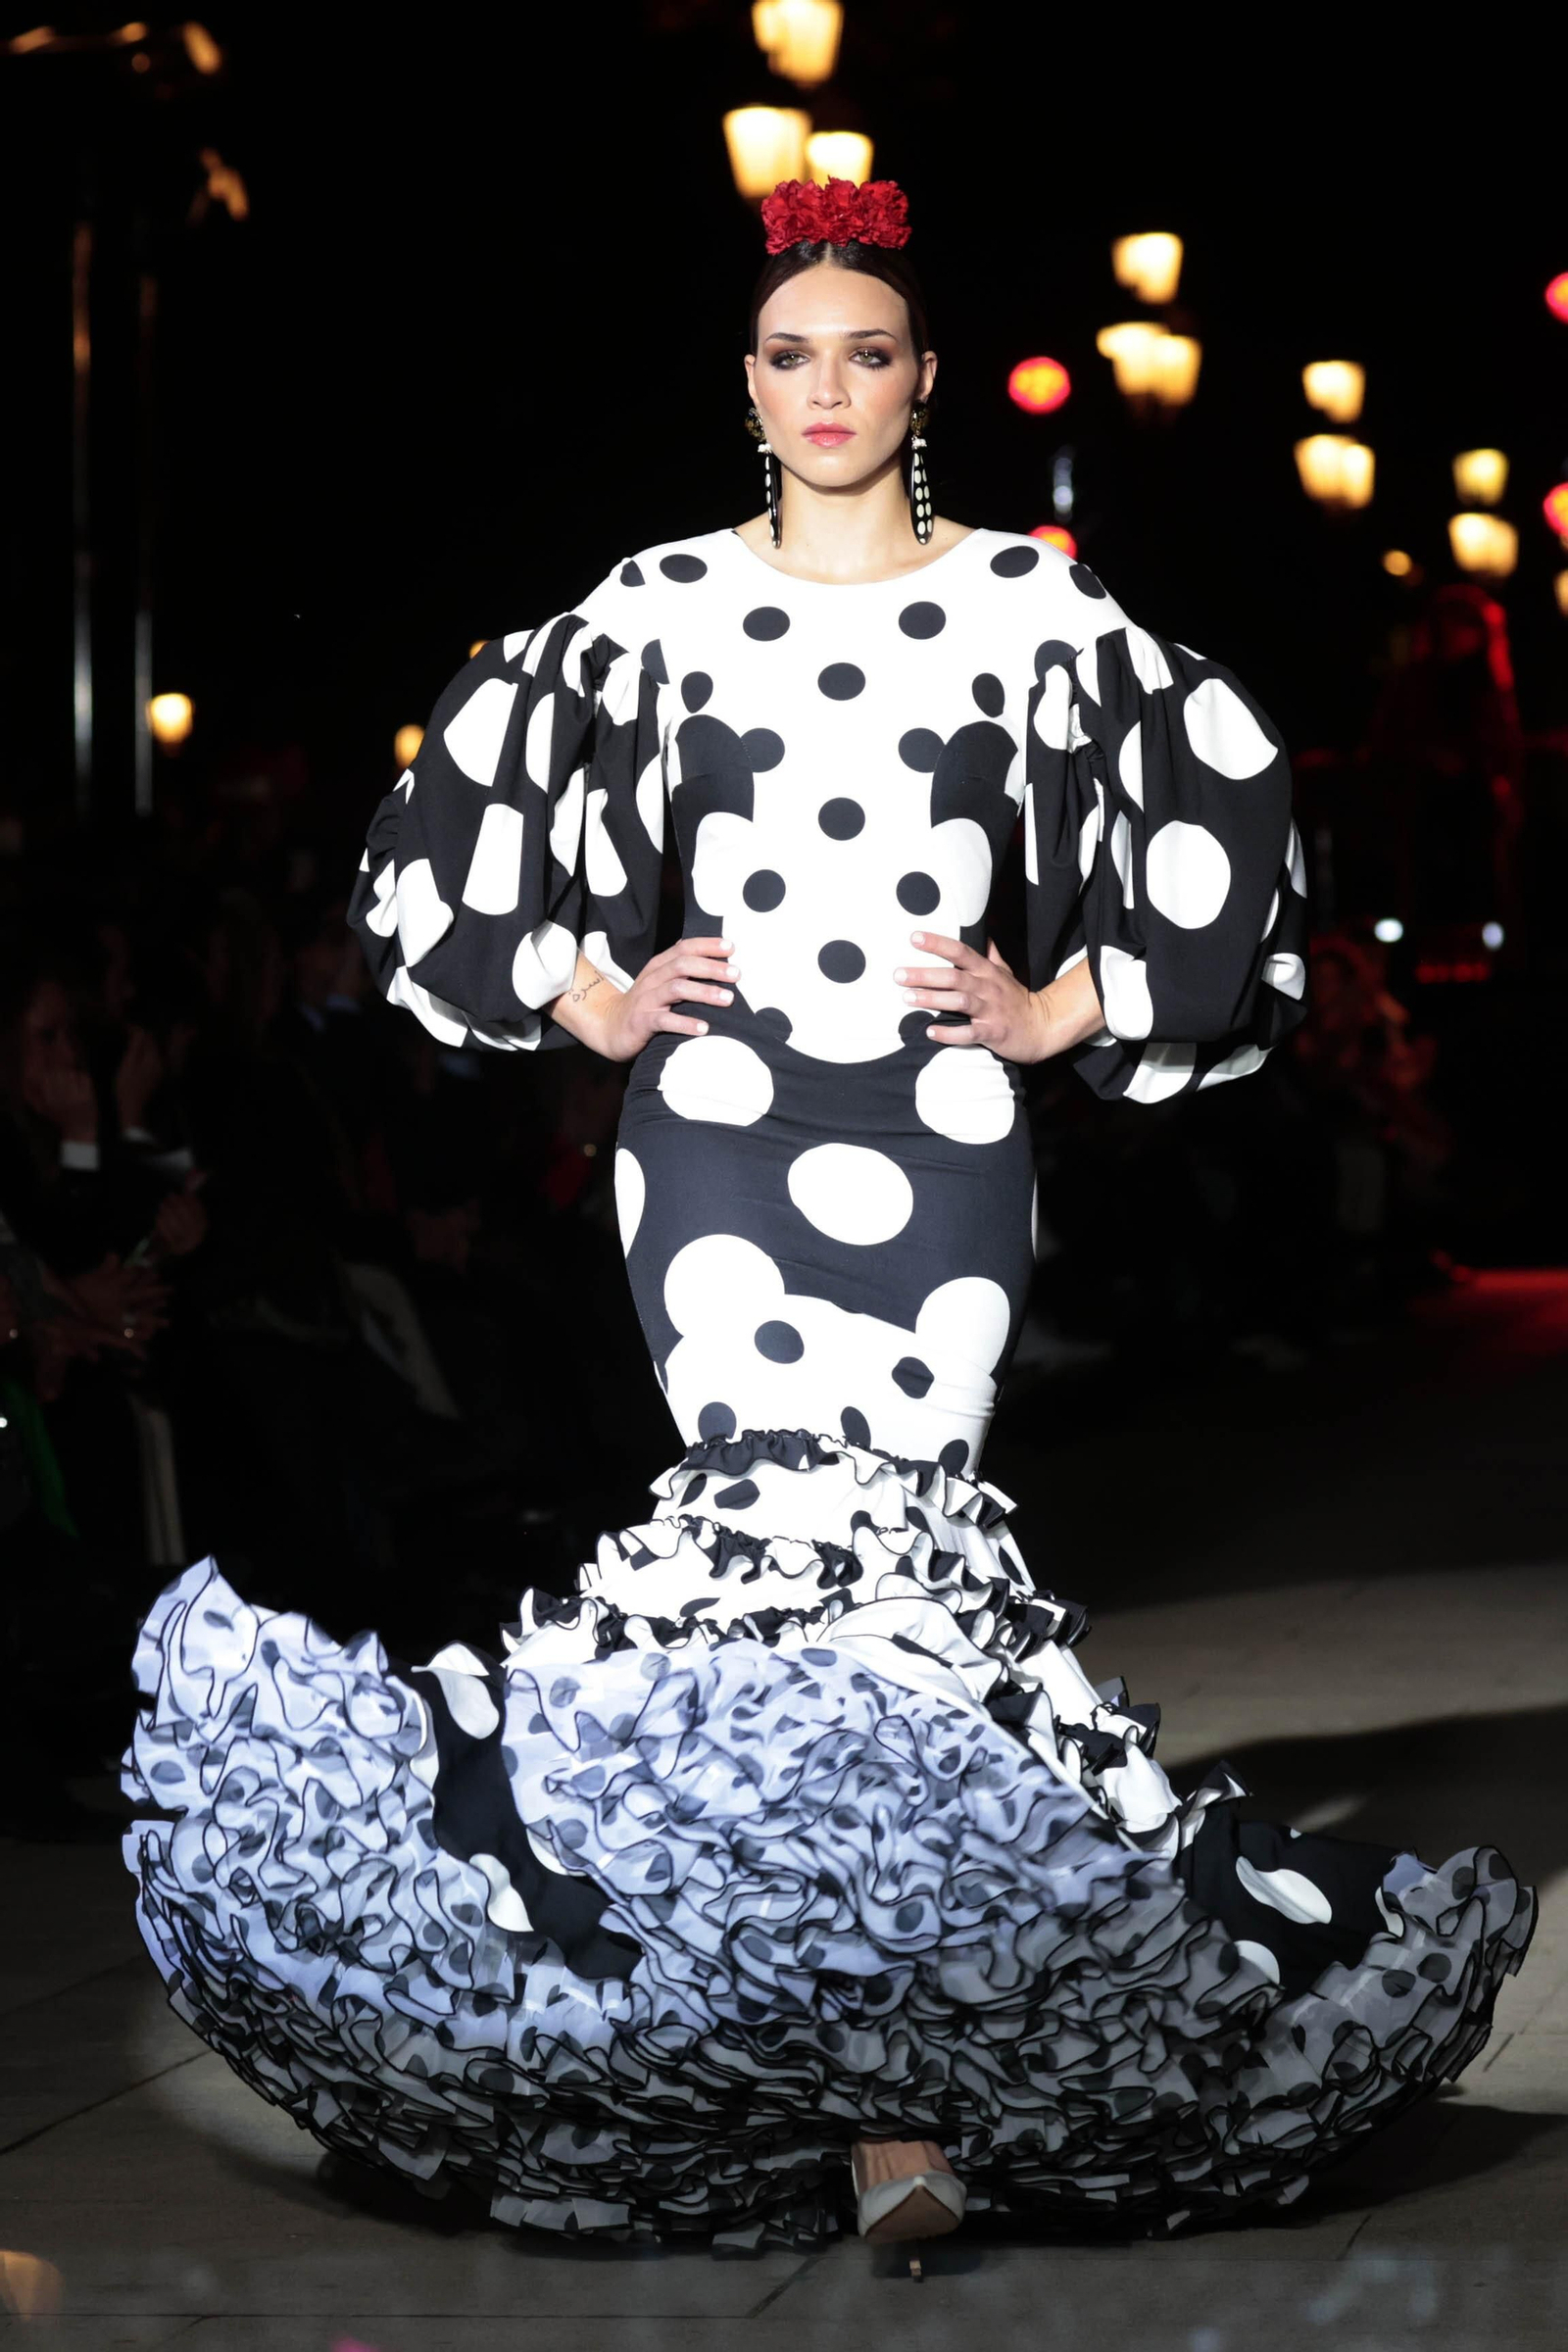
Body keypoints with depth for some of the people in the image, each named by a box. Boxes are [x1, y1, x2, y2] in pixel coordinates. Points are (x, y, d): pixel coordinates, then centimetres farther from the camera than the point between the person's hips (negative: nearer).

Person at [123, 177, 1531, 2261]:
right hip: (717, 1122, 1)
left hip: (938, 1131, 0)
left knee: (883, 1514, -14)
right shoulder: (662, 609, 10)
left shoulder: (1033, 608, 7)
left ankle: (902, 2057, -6)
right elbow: (458, 805, 20)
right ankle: (888, 2105, -9)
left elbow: (1231, 819, 11)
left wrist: (1069, 1011, 5)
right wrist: (582, 997, 11)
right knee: (770, 1506, -13)